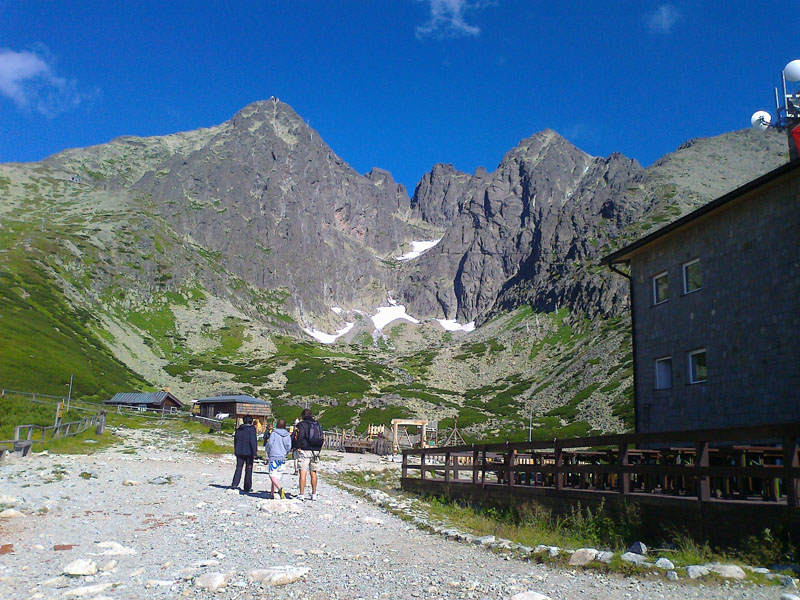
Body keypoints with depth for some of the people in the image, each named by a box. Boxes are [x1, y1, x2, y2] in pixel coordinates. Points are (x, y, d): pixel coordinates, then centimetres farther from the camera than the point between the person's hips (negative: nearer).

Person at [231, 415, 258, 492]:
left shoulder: (238, 429, 8)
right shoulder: (251, 429, -11)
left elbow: (235, 440, 14)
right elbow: (253, 442, -16)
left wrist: (236, 451, 22)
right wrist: (254, 453, -13)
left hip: (239, 452, 5)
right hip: (248, 452, -4)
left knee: (238, 468, 10)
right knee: (248, 469, 4)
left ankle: (234, 484, -4)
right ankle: (247, 487, 7)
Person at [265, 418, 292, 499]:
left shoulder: (274, 433, -5)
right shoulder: (287, 435, 4)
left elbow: (269, 444, -6)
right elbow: (288, 447, 0)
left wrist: (268, 455, 9)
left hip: (274, 457, -4)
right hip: (282, 458, 4)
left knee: (272, 475, -8)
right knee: (277, 476, 12)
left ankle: (280, 488, -30)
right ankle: (272, 493, 12)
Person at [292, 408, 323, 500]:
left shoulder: (302, 424, -6)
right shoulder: (317, 424, 13)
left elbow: (300, 436, -21)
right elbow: (321, 438, 15)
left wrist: (297, 447, -10)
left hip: (304, 451, -6)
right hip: (315, 451, 6)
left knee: (303, 473, -7)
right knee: (313, 473, 13)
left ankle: (301, 495, -11)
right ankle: (314, 494, 18)